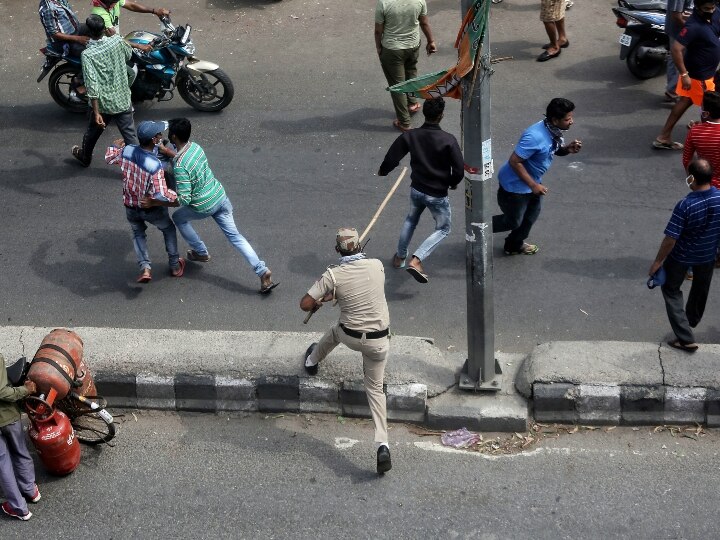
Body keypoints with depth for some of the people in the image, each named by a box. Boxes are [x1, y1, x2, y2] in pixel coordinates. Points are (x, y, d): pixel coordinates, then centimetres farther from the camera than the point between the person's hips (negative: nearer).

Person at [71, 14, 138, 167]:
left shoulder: (87, 55, -21)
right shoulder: (118, 41, -12)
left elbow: (92, 86, -25)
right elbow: (128, 56, 12)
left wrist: (96, 113, -23)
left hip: (103, 104, -1)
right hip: (123, 101, 2)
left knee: (92, 132, 24)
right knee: (130, 136, 6)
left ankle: (84, 157, 47)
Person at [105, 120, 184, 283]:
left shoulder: (126, 150, -19)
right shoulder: (155, 166, -34)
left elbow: (109, 159, 3)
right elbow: (161, 195, -36)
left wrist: (115, 146, 24)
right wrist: (176, 196, -18)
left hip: (130, 208, 4)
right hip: (151, 209, -4)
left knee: (138, 234, 29)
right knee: (168, 229, 25)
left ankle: (145, 267, 12)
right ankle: (175, 265, 35)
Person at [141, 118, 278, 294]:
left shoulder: (179, 166, -27)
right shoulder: (195, 146, -2)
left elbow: (183, 200, -28)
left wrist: (154, 203, -26)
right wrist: (168, 152, 21)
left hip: (204, 206, -6)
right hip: (220, 196, 7)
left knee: (178, 217, 24)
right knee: (235, 235, 9)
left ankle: (201, 253, 36)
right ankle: (262, 271, 0)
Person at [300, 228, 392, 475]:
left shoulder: (333, 275, -16)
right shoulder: (377, 266, -7)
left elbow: (305, 304, -11)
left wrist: (318, 303, 14)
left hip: (350, 336, -1)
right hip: (378, 340, 1)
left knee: (335, 332, 36)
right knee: (375, 388, 12)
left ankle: (312, 362, 66)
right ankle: (382, 445, -2)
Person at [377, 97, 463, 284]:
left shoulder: (410, 136, -10)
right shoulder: (448, 140, -21)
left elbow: (392, 157, 0)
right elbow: (459, 169, -19)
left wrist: (383, 171, 21)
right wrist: (452, 182, 3)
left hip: (416, 190, 4)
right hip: (438, 195, -4)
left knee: (411, 220, 31)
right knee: (443, 229, 14)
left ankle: (400, 257, 42)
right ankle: (416, 260, -3)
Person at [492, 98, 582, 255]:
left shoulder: (554, 132, -9)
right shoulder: (535, 136, -36)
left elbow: (555, 150, 12)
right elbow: (514, 161, -32)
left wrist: (568, 149, -13)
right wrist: (533, 185, -27)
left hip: (532, 180, 9)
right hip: (515, 184, -9)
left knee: (531, 215, 23)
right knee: (513, 221, 8)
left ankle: (515, 245, 45)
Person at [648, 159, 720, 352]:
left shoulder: (686, 205, -33)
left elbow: (670, 239, -26)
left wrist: (658, 261, -13)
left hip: (682, 256, -5)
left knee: (671, 290, 15)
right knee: (700, 289, 29)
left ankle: (686, 338, 8)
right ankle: (691, 320, 56)